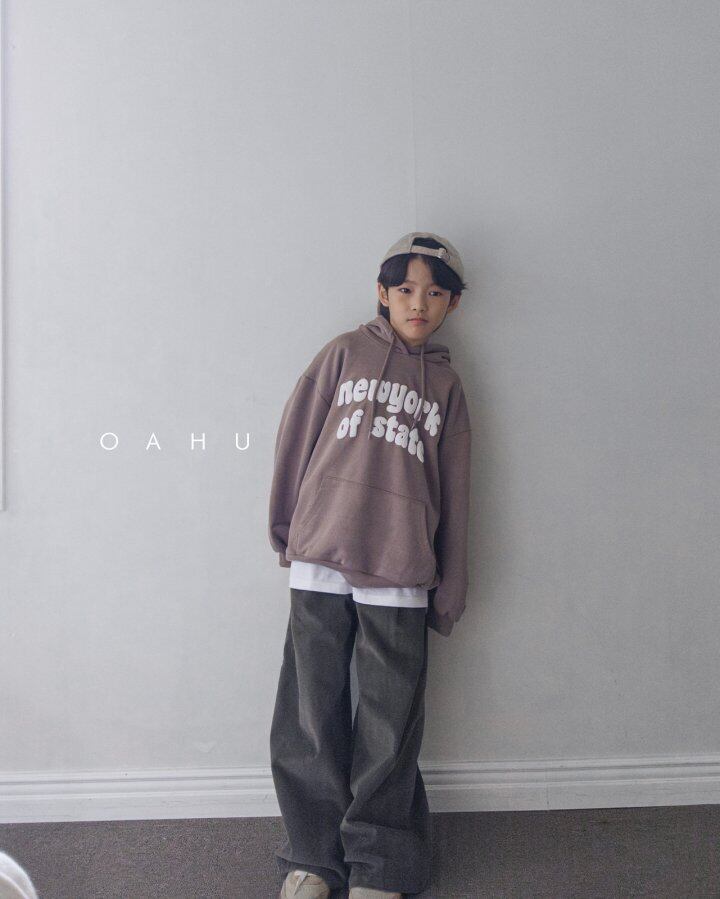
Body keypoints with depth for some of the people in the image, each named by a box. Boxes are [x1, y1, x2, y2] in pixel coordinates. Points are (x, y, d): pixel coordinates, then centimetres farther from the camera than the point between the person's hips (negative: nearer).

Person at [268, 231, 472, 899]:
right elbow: (296, 435, 8)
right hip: (320, 559, 0)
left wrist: (449, 590, 11)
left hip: (400, 572, 1)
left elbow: (453, 491, 12)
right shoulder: (345, 352, 9)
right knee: (312, 714, 6)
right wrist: (284, 528, 7)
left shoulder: (446, 384, 14)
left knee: (389, 725, 6)